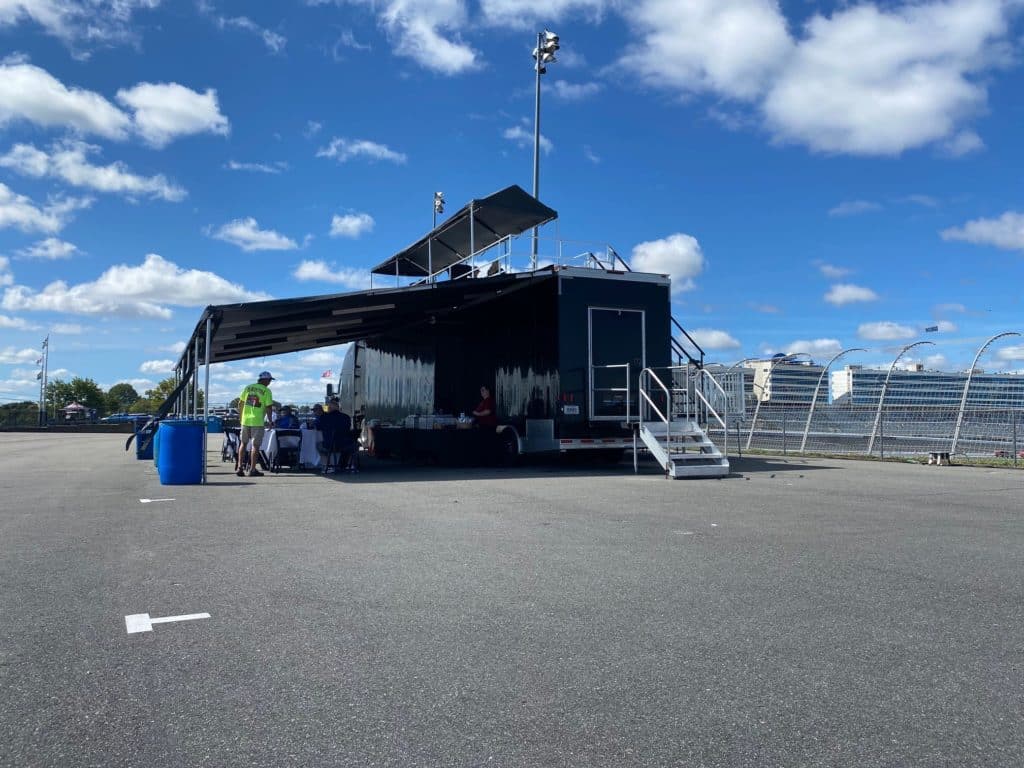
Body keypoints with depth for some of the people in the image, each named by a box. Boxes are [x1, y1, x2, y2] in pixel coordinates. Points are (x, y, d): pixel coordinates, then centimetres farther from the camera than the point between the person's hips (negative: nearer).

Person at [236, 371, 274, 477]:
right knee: (255, 445, 0)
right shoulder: (266, 391, -6)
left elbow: (240, 403, 11)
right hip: (258, 421, -5)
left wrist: (241, 416, 21)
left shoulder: (248, 387, 9)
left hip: (245, 420, 5)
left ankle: (239, 467, 12)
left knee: (243, 443, 15)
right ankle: (252, 469, 1)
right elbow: (268, 407, -10)